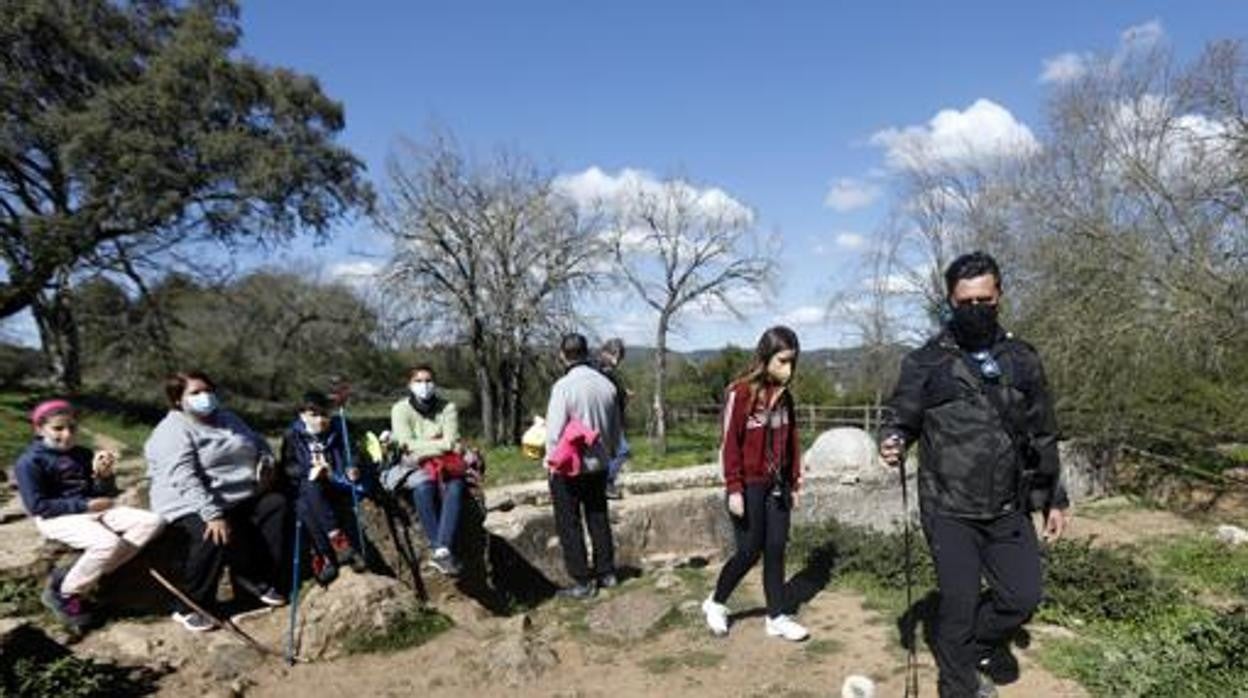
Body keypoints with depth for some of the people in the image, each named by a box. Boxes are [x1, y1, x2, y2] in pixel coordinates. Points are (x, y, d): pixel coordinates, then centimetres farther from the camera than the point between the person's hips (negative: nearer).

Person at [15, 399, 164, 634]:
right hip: (58, 517, -7)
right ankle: (65, 594, -8)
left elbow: (106, 495, 11)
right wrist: (85, 505, -15)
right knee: (108, 543, -35)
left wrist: (103, 475, -11)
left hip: (93, 510, 7)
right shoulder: (30, 462, -6)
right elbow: (37, 506, -13)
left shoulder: (83, 455, 11)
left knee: (151, 522, -13)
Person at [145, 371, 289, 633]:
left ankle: (258, 580, 3)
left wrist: (266, 462, 4)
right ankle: (189, 608, -15)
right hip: (192, 505, -8)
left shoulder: (226, 418, 14)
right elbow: (185, 480, -25)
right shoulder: (173, 431, -13)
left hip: (241, 497, 9)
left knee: (276, 503, -1)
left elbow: (258, 442, 27)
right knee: (216, 536, -32)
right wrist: (212, 515, -34)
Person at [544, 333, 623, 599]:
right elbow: (617, 427, 8)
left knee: (569, 525, 6)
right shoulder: (607, 384, 0)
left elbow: (555, 430, -17)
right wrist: (610, 453, 20)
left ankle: (582, 582, 9)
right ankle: (606, 572, 27)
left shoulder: (564, 385, -18)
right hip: (598, 465, 6)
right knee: (598, 519, 19)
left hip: (568, 467, -6)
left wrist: (551, 461, -5)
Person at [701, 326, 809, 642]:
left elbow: (791, 440, 12)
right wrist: (734, 489, -16)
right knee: (749, 551, 1)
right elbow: (729, 443, -14)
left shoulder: (784, 395, 7)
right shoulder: (740, 392, -14)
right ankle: (715, 603, 23)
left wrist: (796, 481, 11)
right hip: (749, 485, -6)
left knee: (776, 551, 9)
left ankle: (777, 618, 19)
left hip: (777, 484, 6)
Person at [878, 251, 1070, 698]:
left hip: (1009, 510, 4)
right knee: (958, 606, 4)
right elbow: (901, 418, -2)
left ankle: (981, 644, 37)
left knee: (1023, 595, 7)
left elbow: (1043, 437, 13)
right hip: (949, 511, -3)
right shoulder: (926, 362, -5)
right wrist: (892, 442, -26)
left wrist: (1054, 499, 14)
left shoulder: (1022, 360, 6)